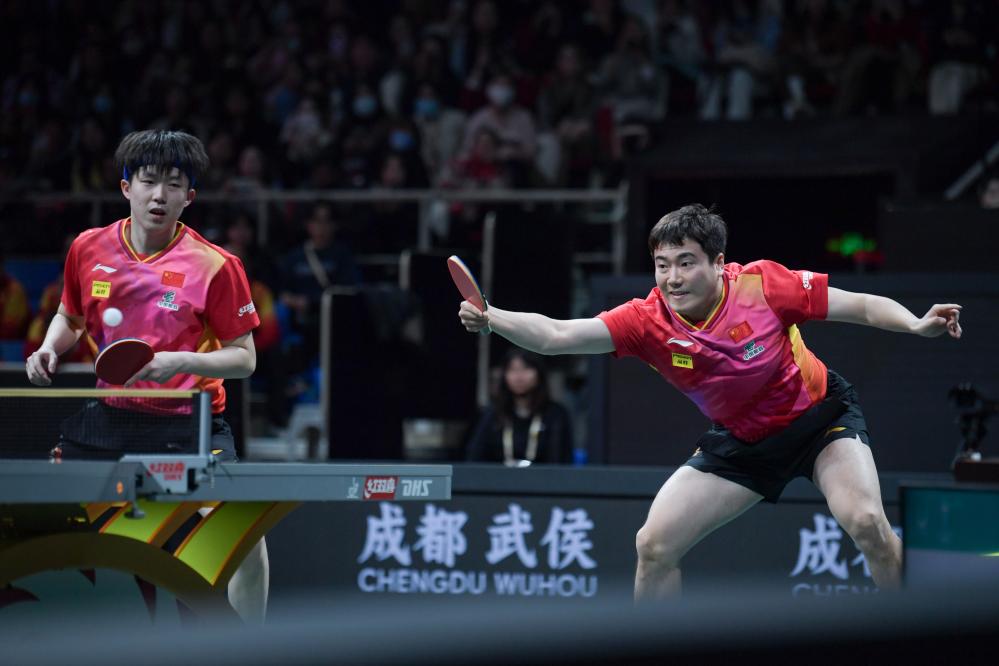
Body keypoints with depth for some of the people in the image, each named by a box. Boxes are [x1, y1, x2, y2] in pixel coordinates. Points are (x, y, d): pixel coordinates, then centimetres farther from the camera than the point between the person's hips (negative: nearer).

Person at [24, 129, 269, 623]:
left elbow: (243, 358, -7)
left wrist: (181, 361, -23)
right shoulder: (88, 249, -1)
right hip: (110, 414, 4)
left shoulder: (215, 266, -11)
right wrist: (50, 347, -1)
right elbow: (70, 317, 20)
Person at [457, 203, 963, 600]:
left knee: (866, 522, -25)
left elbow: (864, 307, -17)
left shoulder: (761, 284, -25)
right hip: (741, 441, 3)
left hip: (817, 413, -3)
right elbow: (557, 335, -31)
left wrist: (918, 325, -33)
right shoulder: (648, 321, -21)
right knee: (654, 547, -6)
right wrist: (492, 319, -47)